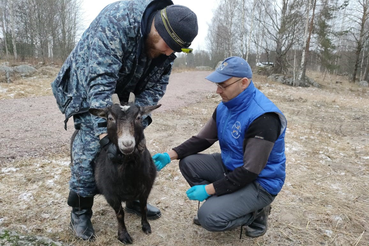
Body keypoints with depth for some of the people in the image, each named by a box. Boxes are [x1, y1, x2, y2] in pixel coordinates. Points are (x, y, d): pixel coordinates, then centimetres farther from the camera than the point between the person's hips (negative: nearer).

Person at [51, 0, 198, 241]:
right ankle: (80, 212, 8)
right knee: (89, 146, -11)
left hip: (121, 92, 6)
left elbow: (153, 88, -11)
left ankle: (134, 199, 21)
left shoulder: (166, 42, -14)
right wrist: (104, 131, -43)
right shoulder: (116, 21, -34)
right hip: (87, 87, -5)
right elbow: (99, 83, -39)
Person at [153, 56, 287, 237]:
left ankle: (256, 213, 5)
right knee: (188, 163, -5)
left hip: (259, 182, -7)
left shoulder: (263, 117, -29)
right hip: (230, 166, 8)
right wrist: (171, 155, -11)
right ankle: (220, 203, 8)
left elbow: (250, 171, -28)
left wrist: (209, 189, -25)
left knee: (209, 217, -22)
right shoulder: (224, 107, -3)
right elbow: (203, 139, 2)